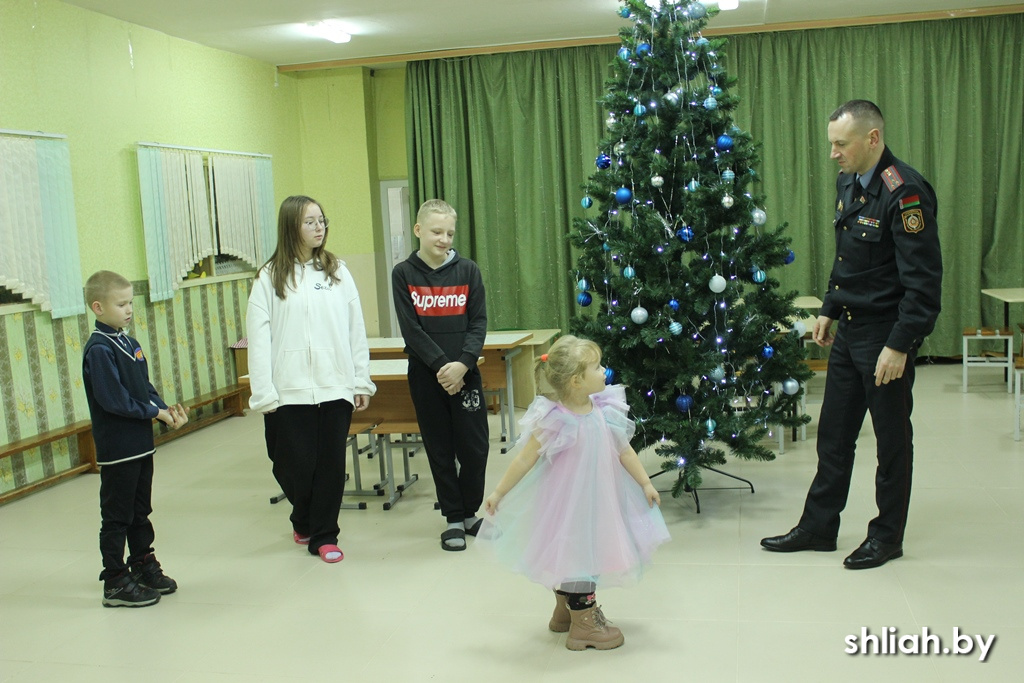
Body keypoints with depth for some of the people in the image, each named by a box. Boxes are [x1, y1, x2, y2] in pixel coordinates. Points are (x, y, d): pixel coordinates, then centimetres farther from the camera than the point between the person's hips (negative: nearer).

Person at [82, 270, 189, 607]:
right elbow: (113, 400, -22)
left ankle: (143, 566, 32)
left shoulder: (129, 344, 9)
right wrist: (155, 412, -16)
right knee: (116, 517, 3)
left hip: (140, 443, 8)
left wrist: (166, 409, -5)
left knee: (140, 512, 19)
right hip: (116, 449, -8)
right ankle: (115, 582, 13)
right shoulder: (99, 349, -17)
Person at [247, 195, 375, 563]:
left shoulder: (337, 271, 7)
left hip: (336, 387, 2)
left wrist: (362, 381, 4)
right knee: (295, 466, 4)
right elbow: (259, 337, -3)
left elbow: (356, 329, 7)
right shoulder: (270, 277, 0)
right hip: (291, 391, -2)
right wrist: (264, 393, -8)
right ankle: (303, 521, 34)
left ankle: (323, 535, 20)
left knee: (331, 464, 5)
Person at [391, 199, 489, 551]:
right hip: (425, 375, -1)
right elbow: (411, 329, -7)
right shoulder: (403, 274, -1)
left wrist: (462, 364, -15)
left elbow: (479, 323, -1)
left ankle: (470, 511, 22)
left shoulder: (467, 270, 2)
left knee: (475, 446, 1)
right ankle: (453, 518, 20)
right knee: (440, 449, 7)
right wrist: (441, 365, -15)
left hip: (465, 373, 1)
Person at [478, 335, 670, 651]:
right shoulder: (555, 422, -23)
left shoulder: (605, 412, -6)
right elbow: (525, 459, -15)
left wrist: (645, 483, 8)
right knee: (574, 555, 4)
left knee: (590, 552, 19)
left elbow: (624, 450, 5)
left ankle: (564, 612, 40)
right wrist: (499, 492, -9)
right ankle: (583, 625, 20)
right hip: (568, 503, -7)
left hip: (598, 500, 7)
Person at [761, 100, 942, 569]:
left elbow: (923, 281, -21)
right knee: (833, 434, 14)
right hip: (849, 330, 8)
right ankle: (818, 527, 27)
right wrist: (829, 309, 17)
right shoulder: (848, 184, 8)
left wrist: (899, 345, -23)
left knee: (892, 437, 7)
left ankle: (888, 535, 23)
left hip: (886, 335, -8)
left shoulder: (905, 192, -19)